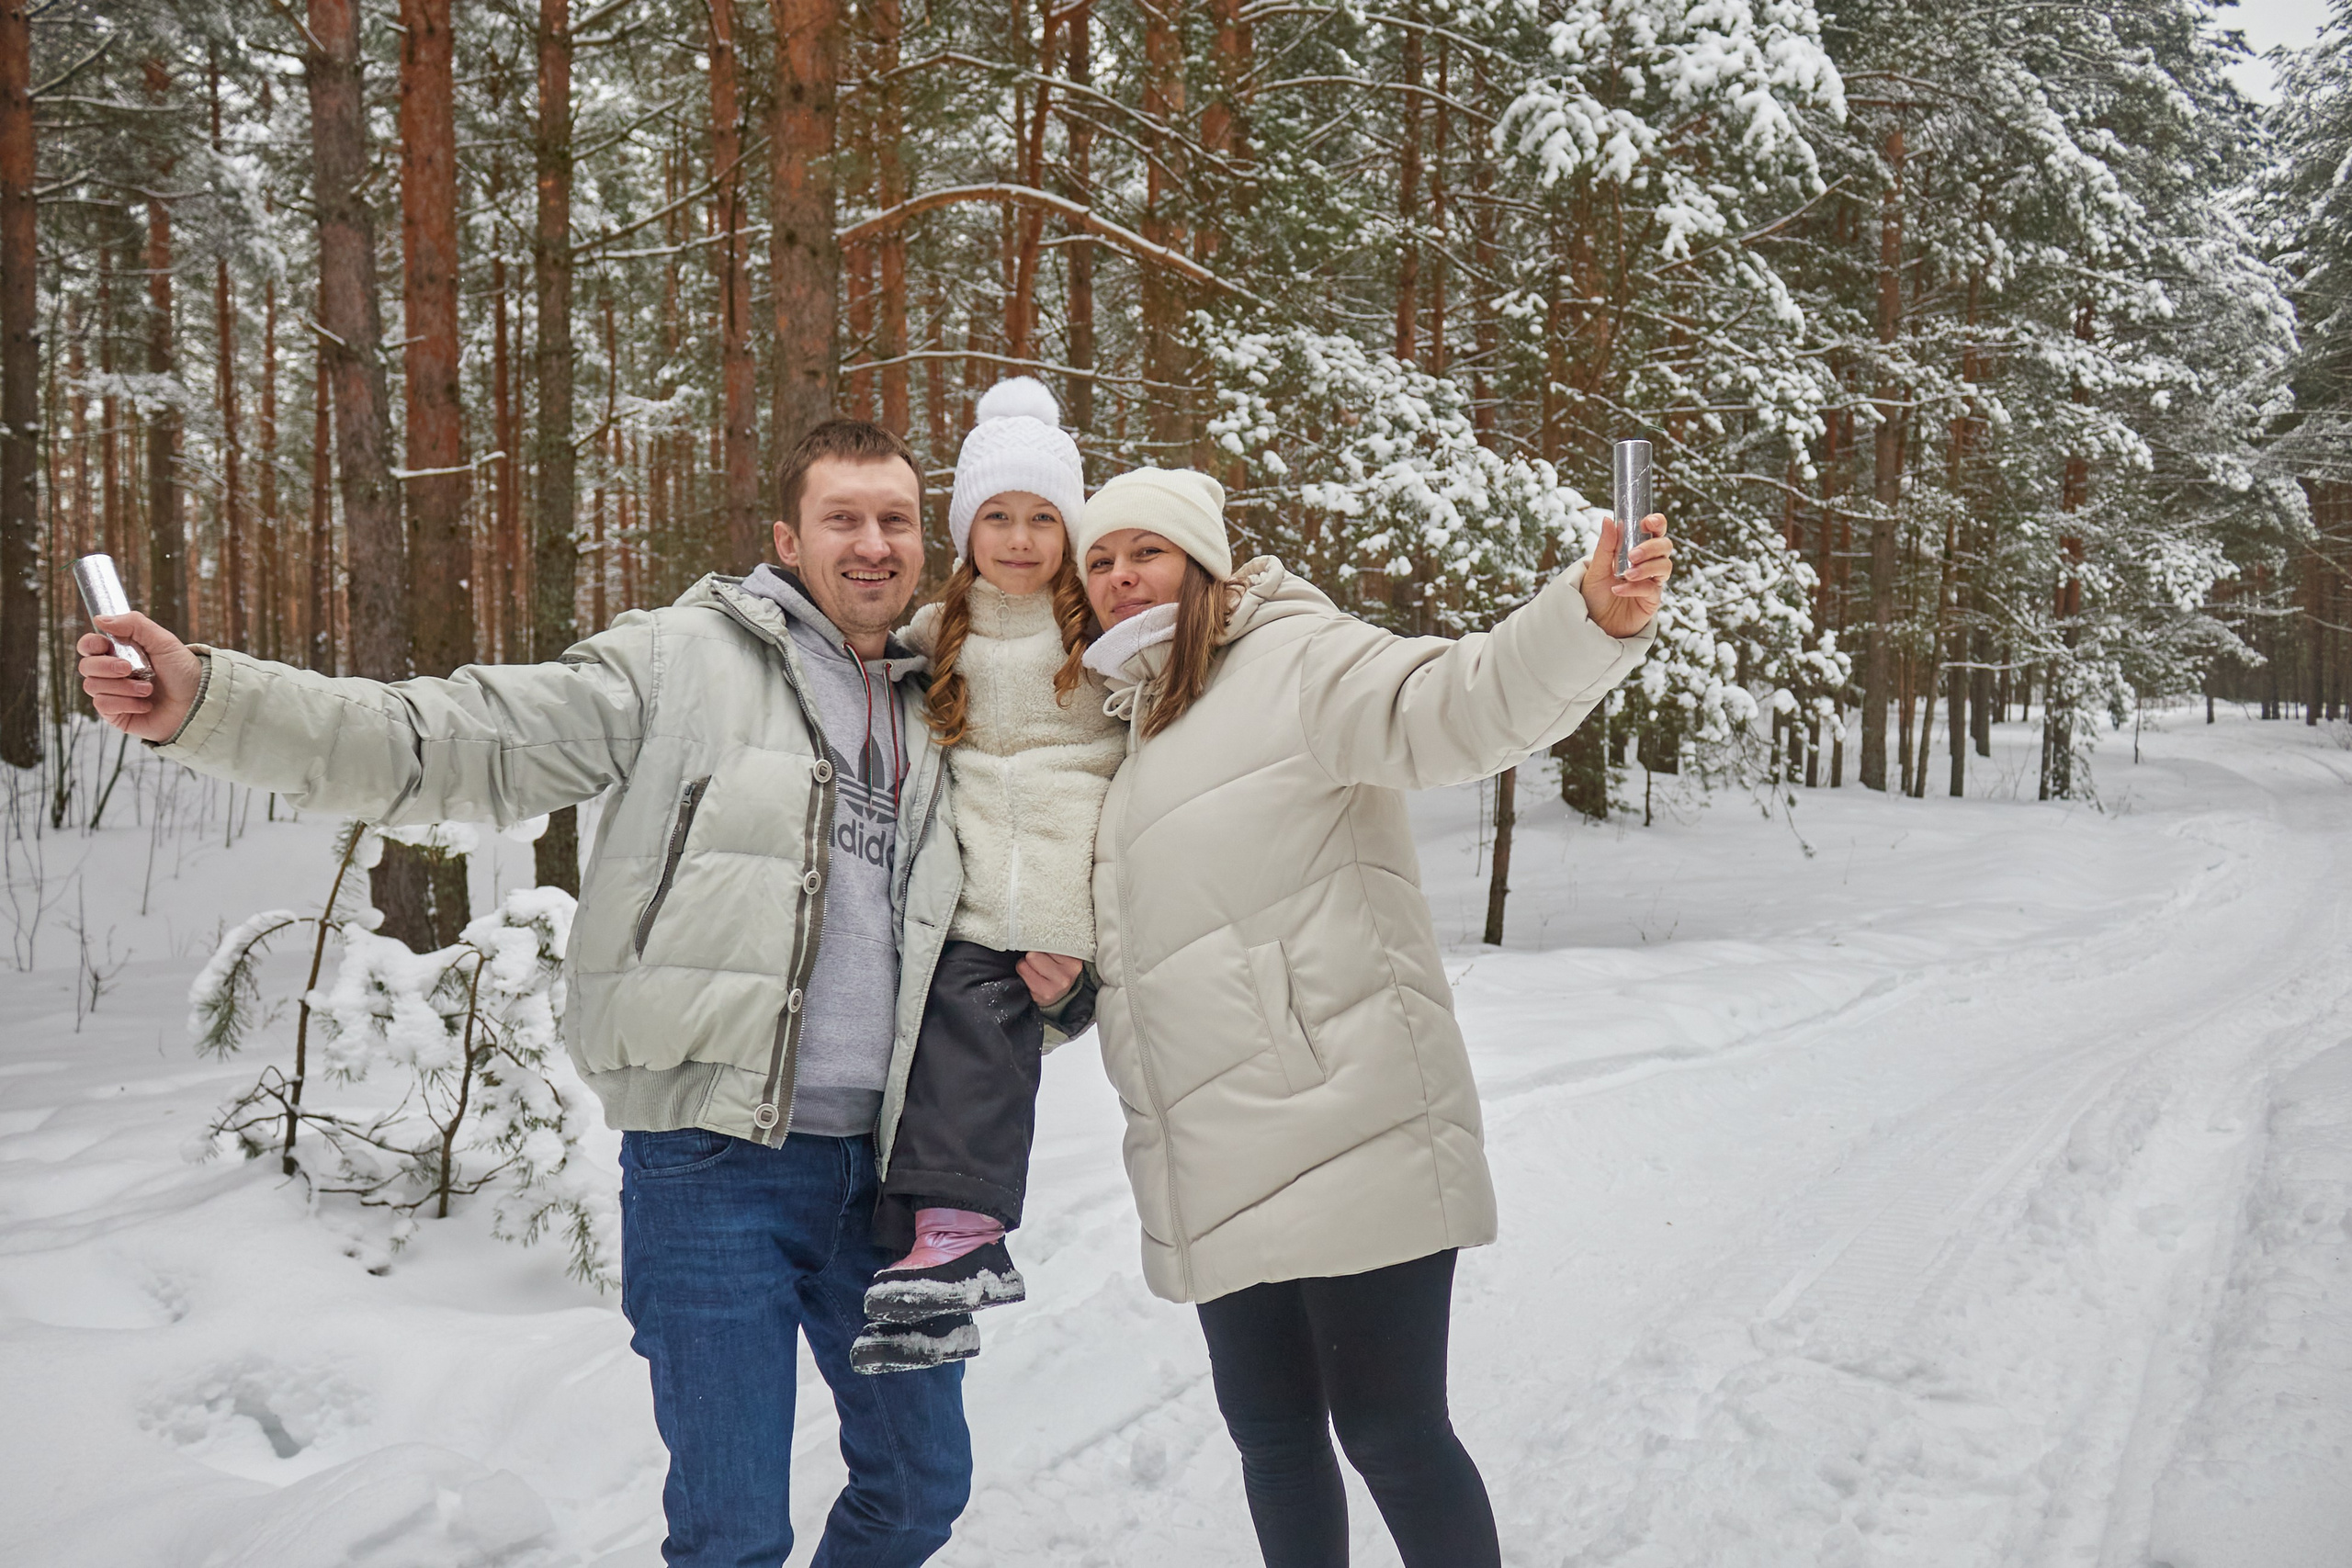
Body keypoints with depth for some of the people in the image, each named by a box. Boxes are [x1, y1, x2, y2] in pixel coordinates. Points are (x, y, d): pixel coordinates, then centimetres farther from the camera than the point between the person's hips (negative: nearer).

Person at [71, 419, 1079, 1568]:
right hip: (714, 1158, -5)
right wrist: (206, 705, -21)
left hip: (878, 1160, 5)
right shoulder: (685, 661, -2)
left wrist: (1049, 975, 4)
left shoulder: (932, 715, 14)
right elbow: (460, 744, -10)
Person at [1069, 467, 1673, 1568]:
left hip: (1350, 1138, -8)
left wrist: (1590, 620, -44)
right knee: (1271, 1430, 16)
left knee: (1389, 1431, -3)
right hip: (1222, 1171, 8)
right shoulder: (1133, 720, 18)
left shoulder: (1292, 661, -7)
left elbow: (1456, 703, -26)